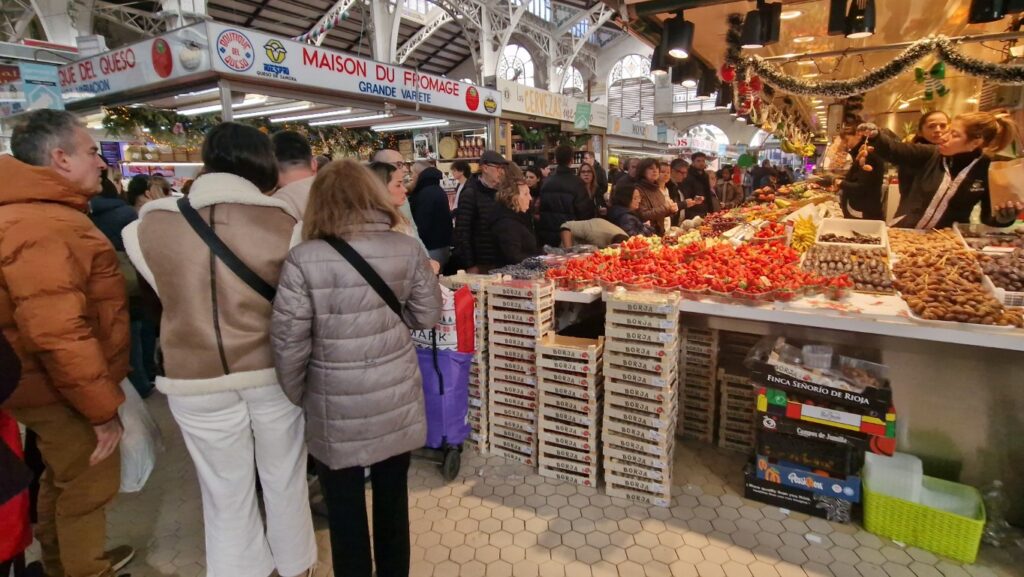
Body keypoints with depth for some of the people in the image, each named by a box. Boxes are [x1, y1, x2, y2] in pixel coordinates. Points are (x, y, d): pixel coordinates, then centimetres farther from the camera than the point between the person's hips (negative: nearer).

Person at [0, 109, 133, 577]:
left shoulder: (41, 213, 10)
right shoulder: (42, 227, -26)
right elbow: (58, 334, -32)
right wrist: (103, 408, -22)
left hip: (57, 387, 11)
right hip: (68, 395, -11)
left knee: (63, 480, 25)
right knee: (87, 488, 7)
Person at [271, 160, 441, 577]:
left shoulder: (304, 259, -15)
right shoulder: (407, 249, -8)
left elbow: (288, 342, -11)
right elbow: (428, 315, 1)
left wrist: (295, 397, 5)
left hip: (338, 408, -2)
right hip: (397, 399, 3)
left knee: (345, 507, 18)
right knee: (392, 498, 21)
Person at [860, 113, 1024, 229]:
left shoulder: (987, 171, -4)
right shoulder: (931, 155, -2)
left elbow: (989, 216, 3)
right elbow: (894, 149, -12)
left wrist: (1004, 217, -19)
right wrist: (875, 136, -31)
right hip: (904, 231, 1)